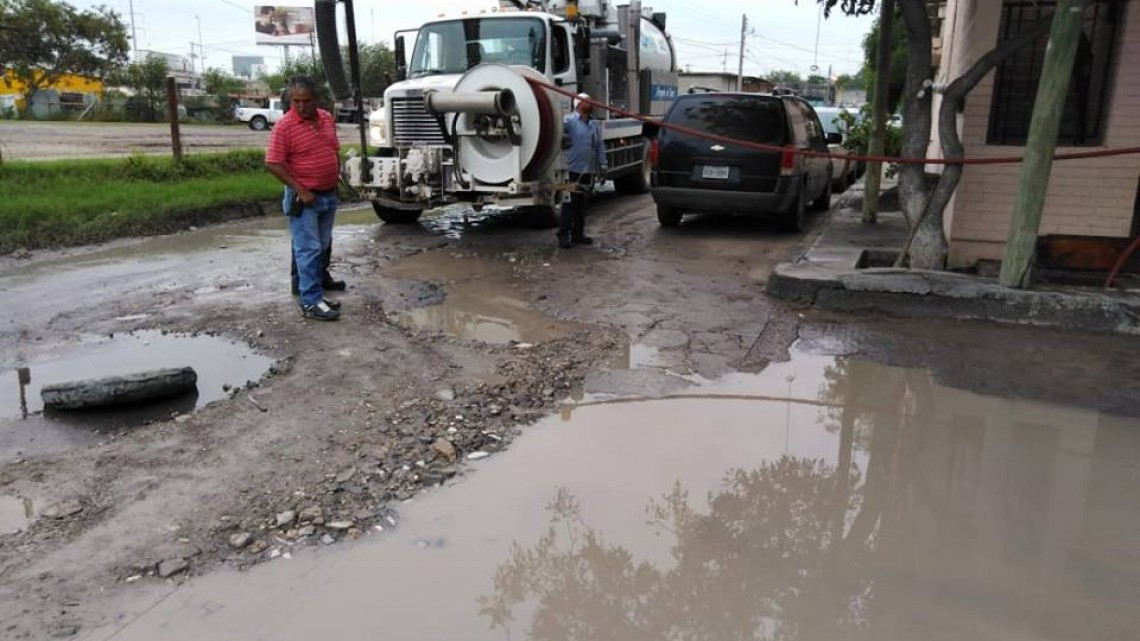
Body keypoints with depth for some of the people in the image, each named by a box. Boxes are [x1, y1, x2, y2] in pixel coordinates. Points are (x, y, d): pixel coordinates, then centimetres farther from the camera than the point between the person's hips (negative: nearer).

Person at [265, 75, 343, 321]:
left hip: (329, 195, 7)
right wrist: (300, 191, -19)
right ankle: (311, 303, -4)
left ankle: (315, 292, 24)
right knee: (308, 249, -7)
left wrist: (336, 179, 10)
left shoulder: (327, 119, 5)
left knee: (322, 247, 13)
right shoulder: (284, 126, -14)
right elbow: (273, 164, -17)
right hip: (304, 197, -7)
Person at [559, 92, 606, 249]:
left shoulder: (594, 124, 16)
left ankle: (578, 234, 21)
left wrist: (602, 164, 12)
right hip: (572, 170, -7)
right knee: (569, 204, -6)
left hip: (588, 171, 7)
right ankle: (564, 235, -3)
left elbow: (599, 146, 17)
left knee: (581, 204, 13)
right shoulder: (568, 120, -7)